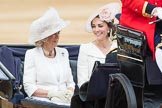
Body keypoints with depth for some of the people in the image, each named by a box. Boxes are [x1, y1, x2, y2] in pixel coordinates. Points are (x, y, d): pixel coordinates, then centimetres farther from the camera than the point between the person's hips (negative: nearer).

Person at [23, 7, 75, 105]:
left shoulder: (63, 53, 18)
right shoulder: (32, 54, 3)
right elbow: (29, 87, -4)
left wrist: (69, 93, -4)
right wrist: (52, 93, -14)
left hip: (64, 103, 4)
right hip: (42, 103, -4)